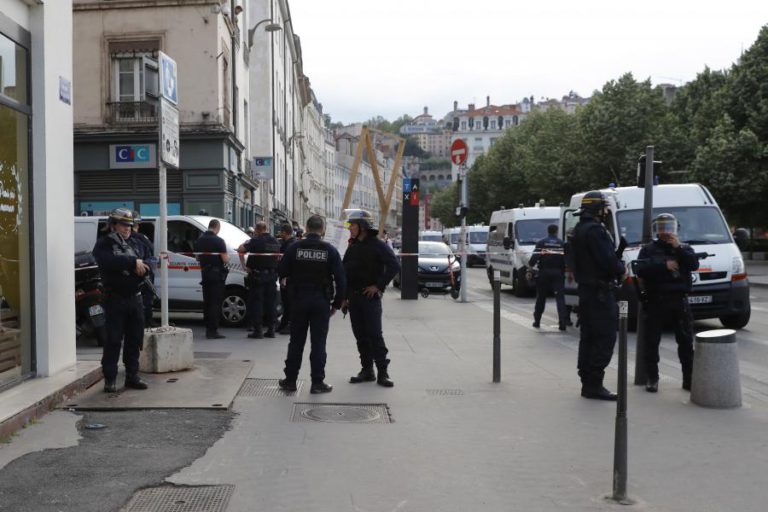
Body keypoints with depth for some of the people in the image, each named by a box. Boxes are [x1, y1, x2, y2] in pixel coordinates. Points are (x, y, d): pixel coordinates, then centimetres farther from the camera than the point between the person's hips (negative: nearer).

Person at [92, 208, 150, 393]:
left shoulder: (134, 244, 15)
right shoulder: (104, 244, -3)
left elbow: (145, 267, 10)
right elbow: (109, 261, -24)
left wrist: (143, 268, -13)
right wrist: (133, 262, -23)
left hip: (135, 298, 6)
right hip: (115, 299, -6)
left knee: (135, 339, 9)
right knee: (113, 340, -5)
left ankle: (132, 376, 19)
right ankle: (110, 379, 3)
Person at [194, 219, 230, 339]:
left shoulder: (199, 240, 7)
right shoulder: (218, 241, -15)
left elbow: (198, 258, 15)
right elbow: (225, 259, -17)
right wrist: (227, 256, 3)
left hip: (205, 274, 7)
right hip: (217, 274, -7)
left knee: (207, 301, 13)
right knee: (216, 302, -4)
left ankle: (208, 329, 18)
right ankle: (213, 330, -6)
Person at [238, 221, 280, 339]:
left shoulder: (256, 240, -12)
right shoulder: (275, 241, 8)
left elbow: (240, 249, -21)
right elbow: (278, 256, 19)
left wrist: (244, 264, -12)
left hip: (258, 275, -6)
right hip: (272, 275, 6)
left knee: (256, 302, 0)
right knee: (270, 302, 11)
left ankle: (258, 330, -2)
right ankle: (271, 329, 14)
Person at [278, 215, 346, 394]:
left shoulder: (294, 248, -4)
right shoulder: (330, 250, -5)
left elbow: (282, 272, 1)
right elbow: (340, 279, -5)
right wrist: (337, 303, 4)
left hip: (299, 300, 1)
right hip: (321, 302, -1)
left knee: (296, 341, 11)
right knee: (318, 342, 4)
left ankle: (290, 380, 17)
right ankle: (317, 382, 7)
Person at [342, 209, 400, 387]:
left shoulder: (377, 245, -8)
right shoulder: (352, 247, 13)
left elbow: (394, 266, -16)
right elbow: (345, 271, 17)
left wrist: (378, 286, -15)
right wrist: (344, 297, 11)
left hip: (370, 296, -7)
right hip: (353, 298, 7)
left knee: (374, 334, -8)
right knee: (360, 336, 9)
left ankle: (382, 372, -3)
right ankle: (367, 370, 16)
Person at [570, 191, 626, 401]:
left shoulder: (579, 230, 15)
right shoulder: (595, 230, -17)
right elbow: (608, 262, -22)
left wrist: (617, 254, 9)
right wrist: (622, 267, -2)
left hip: (585, 289, 10)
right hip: (600, 291, -10)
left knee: (588, 337, 13)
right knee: (605, 338, -7)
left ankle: (587, 382, 19)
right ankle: (594, 385, -8)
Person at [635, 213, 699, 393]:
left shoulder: (684, 249, 14)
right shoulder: (648, 250, 7)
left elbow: (694, 264, -6)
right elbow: (640, 270, -9)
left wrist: (678, 248, -12)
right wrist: (664, 265, -15)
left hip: (679, 301, 2)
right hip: (655, 302, -1)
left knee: (686, 341, 3)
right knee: (652, 342, 1)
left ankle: (689, 378, 10)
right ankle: (652, 378, 9)